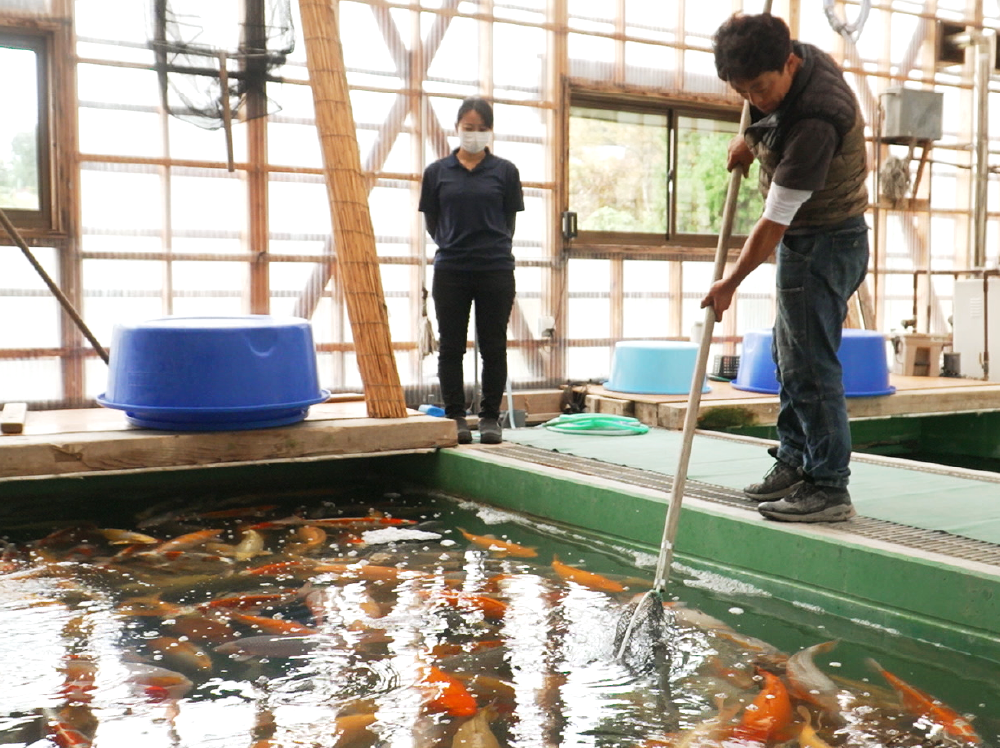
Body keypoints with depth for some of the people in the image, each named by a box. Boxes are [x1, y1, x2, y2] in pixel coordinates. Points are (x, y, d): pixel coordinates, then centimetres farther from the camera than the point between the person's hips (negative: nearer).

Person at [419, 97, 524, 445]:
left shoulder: (505, 171, 4)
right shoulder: (437, 172, 5)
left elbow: (509, 222, 9)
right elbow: (431, 223, 11)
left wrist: (494, 248, 9)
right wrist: (453, 246, 11)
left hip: (496, 271, 0)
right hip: (450, 272, 1)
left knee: (493, 347, 4)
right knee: (451, 347, 4)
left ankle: (490, 418, 13)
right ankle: (455, 417, 13)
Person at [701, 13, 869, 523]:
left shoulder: (815, 124, -31)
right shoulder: (803, 57, -2)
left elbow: (773, 225, -26)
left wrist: (730, 283, -16)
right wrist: (750, 138, 8)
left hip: (822, 245, -10)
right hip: (808, 237, 11)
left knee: (809, 365, -9)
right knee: (789, 355, 16)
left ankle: (829, 489, -2)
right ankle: (795, 464, 26)